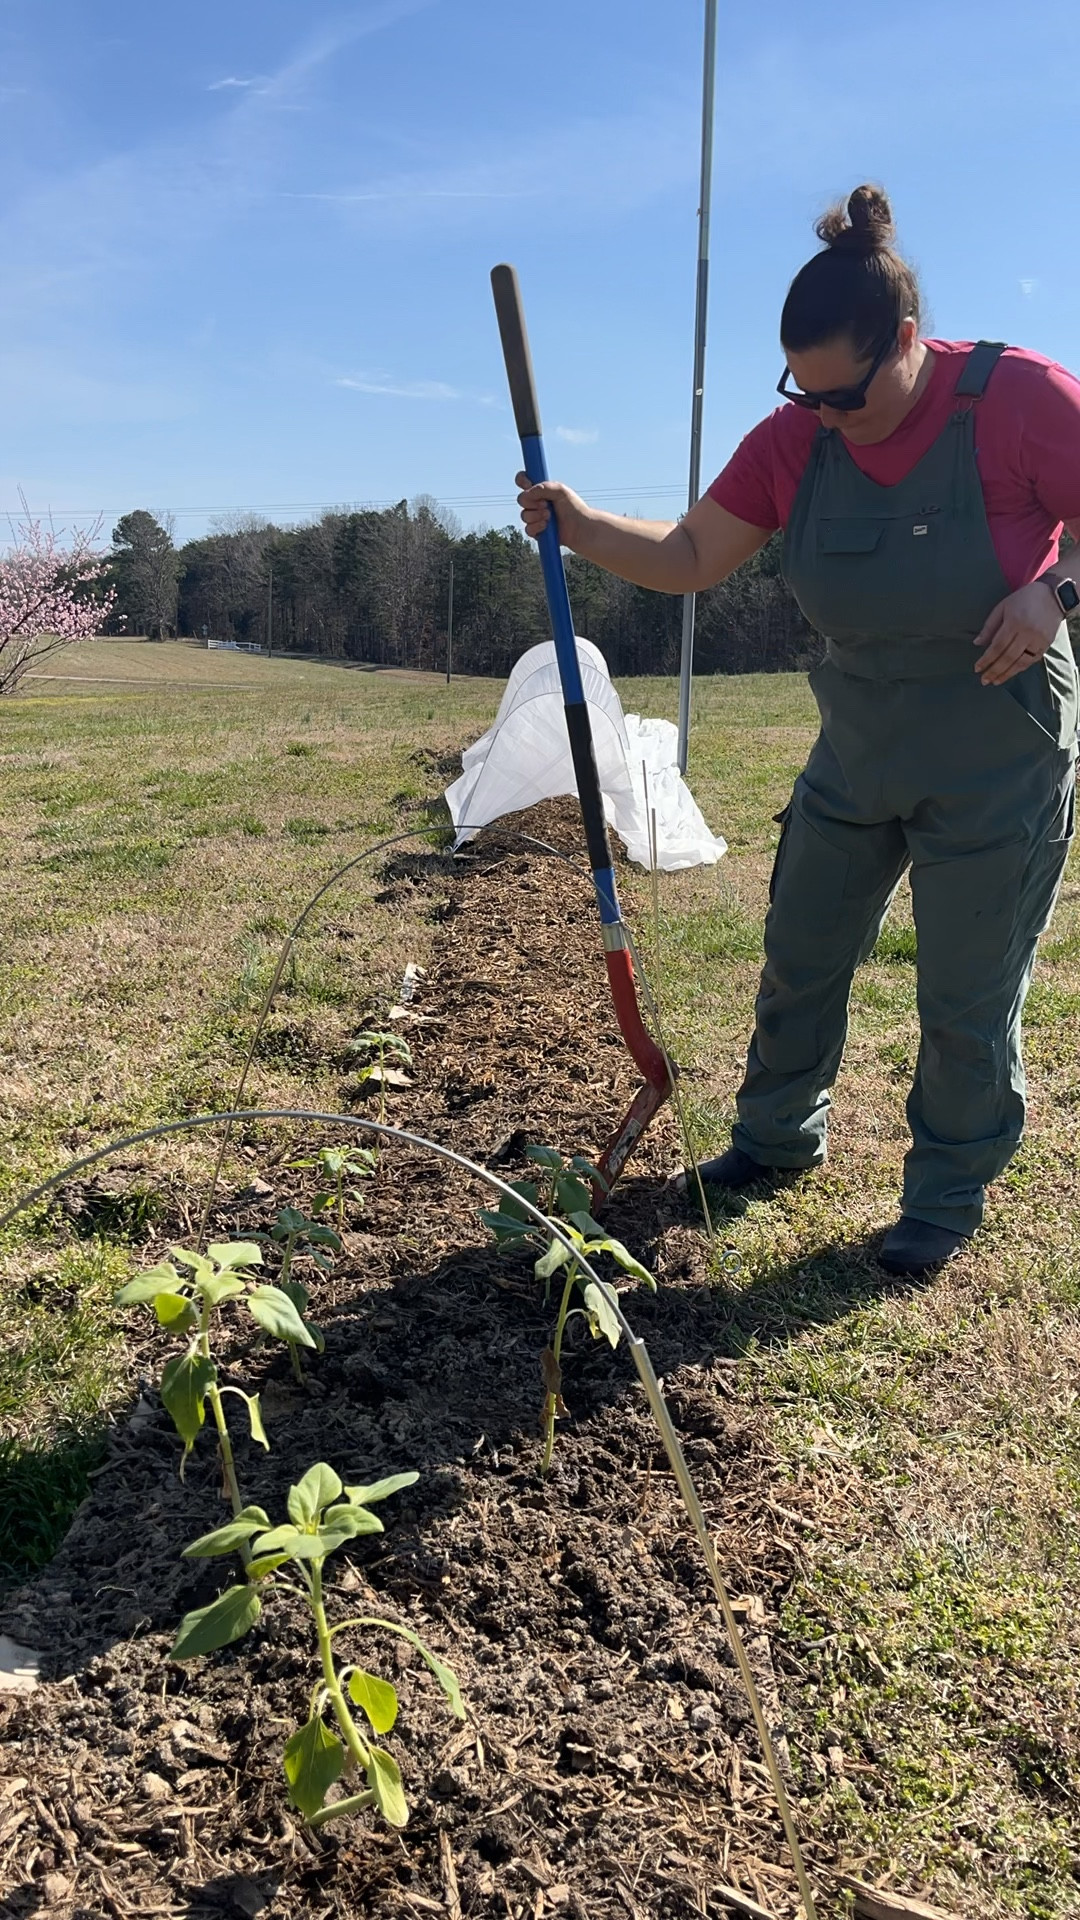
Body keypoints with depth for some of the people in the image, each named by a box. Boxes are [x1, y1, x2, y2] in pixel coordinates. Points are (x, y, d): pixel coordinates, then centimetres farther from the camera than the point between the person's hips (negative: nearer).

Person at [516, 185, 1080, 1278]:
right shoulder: (795, 440, -5)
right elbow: (690, 558, -2)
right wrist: (579, 527, -16)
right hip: (857, 753, 5)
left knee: (967, 1001, 5)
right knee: (800, 955, 15)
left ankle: (949, 1196, 27)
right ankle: (780, 1134, 38)